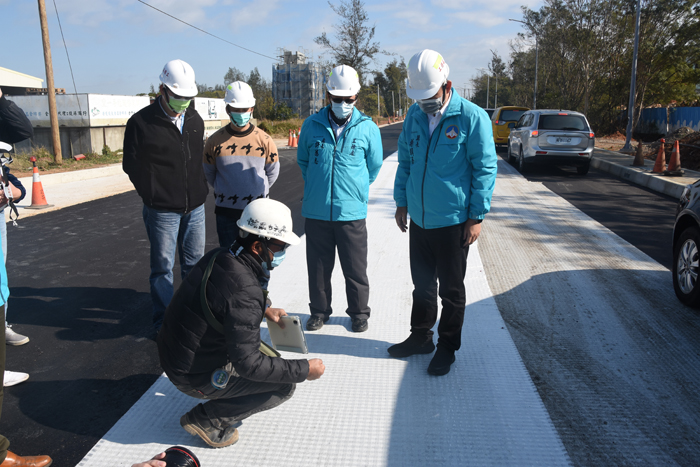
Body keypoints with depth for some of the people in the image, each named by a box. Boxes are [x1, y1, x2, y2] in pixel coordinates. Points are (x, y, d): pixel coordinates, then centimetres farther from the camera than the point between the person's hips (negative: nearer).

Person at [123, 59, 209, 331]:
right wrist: (154, 196, -4)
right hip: (162, 211, -5)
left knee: (195, 262, 14)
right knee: (163, 267, 4)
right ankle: (164, 322, 17)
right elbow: (132, 165, -3)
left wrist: (199, 191, 9)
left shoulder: (195, 121, 10)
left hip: (195, 207, 5)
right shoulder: (141, 122, -7)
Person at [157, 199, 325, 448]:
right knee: (285, 385, -5)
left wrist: (264, 311, 13)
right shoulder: (245, 291, -32)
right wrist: (304, 370, -21)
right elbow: (247, 363, -29)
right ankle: (206, 419, 1)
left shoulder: (218, 257, -5)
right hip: (194, 376, -8)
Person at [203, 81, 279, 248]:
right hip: (225, 211, 0)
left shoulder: (264, 140, -4)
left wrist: (258, 192, 10)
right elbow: (209, 174, 10)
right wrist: (224, 192, 11)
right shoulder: (215, 141, -3)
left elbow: (272, 172, 9)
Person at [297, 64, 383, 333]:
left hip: (352, 211, -1)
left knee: (355, 268, 7)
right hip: (316, 211, 2)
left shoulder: (367, 128, -1)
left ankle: (359, 313, 26)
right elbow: (302, 161, 18)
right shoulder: (311, 125, 3)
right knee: (318, 266, 11)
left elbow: (374, 166, 13)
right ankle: (319, 311, 30)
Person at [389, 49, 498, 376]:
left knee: (451, 288, 9)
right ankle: (421, 336, 35)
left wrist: (477, 217, -11)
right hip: (418, 218, 5)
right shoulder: (415, 115, 5)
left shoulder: (472, 117, -11)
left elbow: (485, 169, -9)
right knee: (422, 284, 18)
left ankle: (447, 346, 25)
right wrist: (401, 202, 11)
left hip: (453, 221, -5)